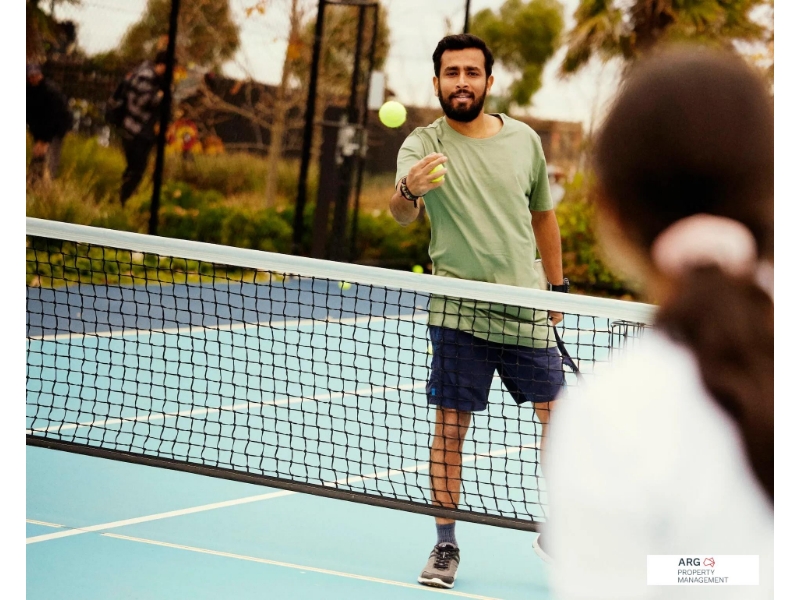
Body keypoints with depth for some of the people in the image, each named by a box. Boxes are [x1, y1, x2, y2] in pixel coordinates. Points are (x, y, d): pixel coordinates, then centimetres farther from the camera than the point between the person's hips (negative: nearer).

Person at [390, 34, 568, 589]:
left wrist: (558, 284, 19)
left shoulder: (524, 139, 5)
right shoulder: (423, 145, -7)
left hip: (526, 306, 3)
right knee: (451, 426, -3)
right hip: (458, 312, -3)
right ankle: (446, 546, 8)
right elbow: (402, 214, -25)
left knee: (558, 416, 6)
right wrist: (410, 190, -48)